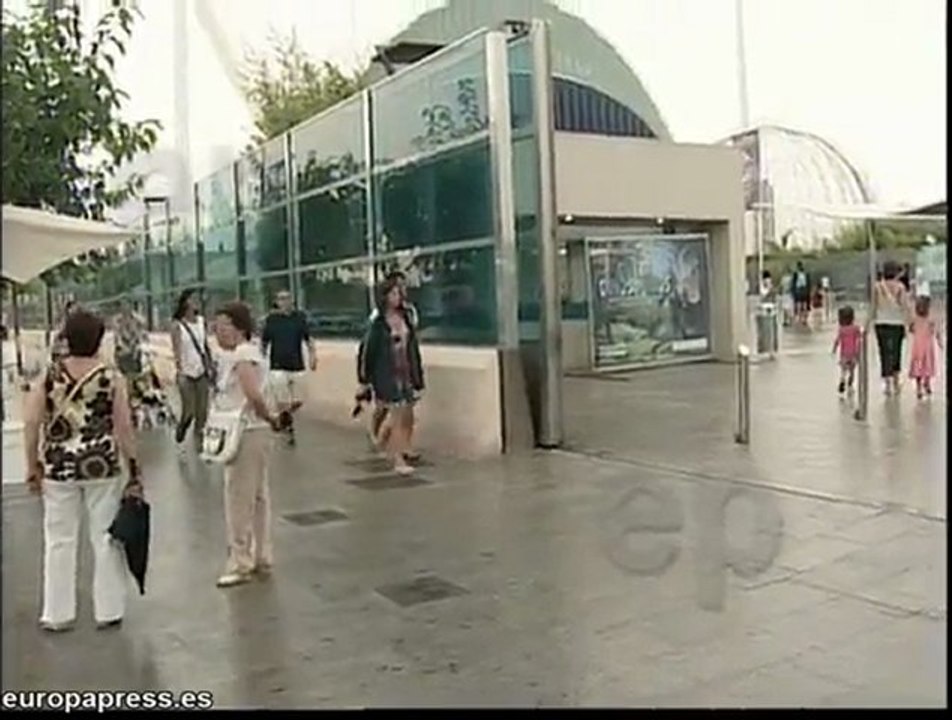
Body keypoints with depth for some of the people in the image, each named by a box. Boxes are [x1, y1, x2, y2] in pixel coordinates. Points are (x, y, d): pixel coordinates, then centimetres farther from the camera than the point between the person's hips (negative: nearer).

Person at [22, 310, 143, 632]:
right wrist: (134, 470, -1)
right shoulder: (111, 377, -8)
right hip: (102, 465, -1)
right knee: (106, 537, 10)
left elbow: (32, 424, -4)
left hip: (59, 467, 1)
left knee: (59, 540, 13)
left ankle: (58, 613, 21)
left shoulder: (48, 376, -4)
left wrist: (33, 468, 6)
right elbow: (124, 428, -8)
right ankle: (108, 611, 18)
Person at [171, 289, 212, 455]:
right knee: (189, 411, -3)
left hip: (202, 371, 4)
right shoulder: (177, 325, -7)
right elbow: (176, 350, -11)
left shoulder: (201, 321, 7)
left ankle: (199, 441, 15)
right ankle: (179, 438, 21)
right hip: (186, 373, -4)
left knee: (202, 410, 4)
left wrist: (210, 367, 7)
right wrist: (179, 371, -20)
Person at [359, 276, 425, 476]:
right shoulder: (379, 323, -8)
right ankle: (398, 460, 5)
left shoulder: (405, 318, 7)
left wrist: (417, 374, 13)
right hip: (387, 375, -6)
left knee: (406, 416, 9)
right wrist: (366, 377, -6)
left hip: (406, 373, 6)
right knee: (398, 416, -6)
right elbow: (369, 349, -6)